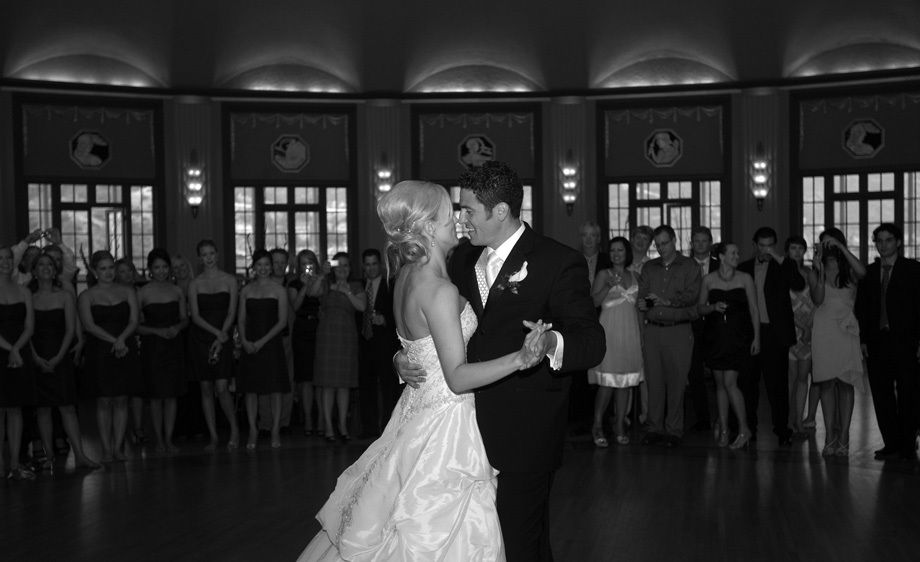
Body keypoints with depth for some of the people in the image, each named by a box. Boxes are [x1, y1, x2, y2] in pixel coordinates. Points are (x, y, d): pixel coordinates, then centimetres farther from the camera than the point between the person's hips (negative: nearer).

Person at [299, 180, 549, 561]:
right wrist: (520, 358, -34)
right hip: (444, 425, -9)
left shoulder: (406, 276, 5)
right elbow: (457, 376, -24)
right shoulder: (440, 290, -23)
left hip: (416, 412, 9)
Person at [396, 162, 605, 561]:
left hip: (524, 437, -6)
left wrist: (551, 344, -36)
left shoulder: (560, 263, -10)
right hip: (470, 427, 6)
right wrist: (404, 359, -2)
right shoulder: (462, 258, 9)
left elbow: (592, 343, -14)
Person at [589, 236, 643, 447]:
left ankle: (620, 426, 10)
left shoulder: (634, 276, 15)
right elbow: (594, 301, -6)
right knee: (607, 382, -9)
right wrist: (609, 286, -19)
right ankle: (597, 426, 1)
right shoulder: (604, 274, 3)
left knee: (626, 381, 4)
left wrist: (641, 336, 13)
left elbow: (637, 306, 18)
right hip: (609, 330, -4)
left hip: (630, 332, 4)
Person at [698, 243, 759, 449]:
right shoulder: (709, 279, 4)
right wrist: (713, 307, -12)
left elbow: (754, 310, 3)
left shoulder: (744, 278, 1)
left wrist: (756, 337, -2)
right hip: (715, 336, 2)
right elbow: (700, 308, 10)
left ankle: (744, 429, 1)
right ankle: (723, 430, 13)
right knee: (720, 383, 5)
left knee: (730, 382, -11)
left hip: (738, 336, -2)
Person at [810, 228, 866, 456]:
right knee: (827, 384, -1)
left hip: (846, 331, 0)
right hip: (824, 332, 0)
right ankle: (830, 436, 3)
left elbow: (862, 272, -19)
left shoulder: (849, 273, 6)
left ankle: (843, 437, 1)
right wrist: (820, 270, -15)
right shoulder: (815, 274, 7)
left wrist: (840, 246, -16)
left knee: (845, 384, -1)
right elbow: (818, 299, -7)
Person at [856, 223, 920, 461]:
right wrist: (863, 339, 3)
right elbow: (861, 308, 12)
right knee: (881, 395, 4)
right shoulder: (869, 272, 12)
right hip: (876, 341, 3)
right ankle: (891, 443, 12)